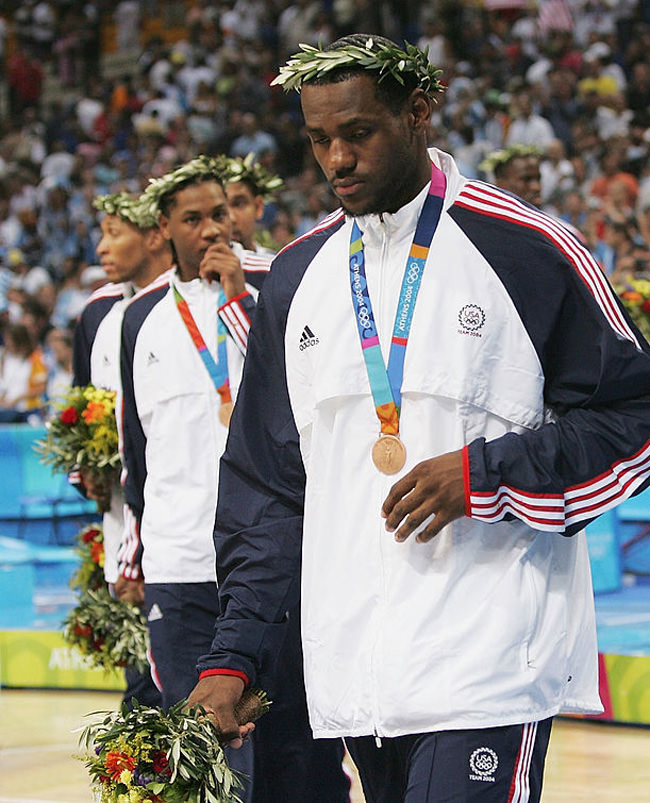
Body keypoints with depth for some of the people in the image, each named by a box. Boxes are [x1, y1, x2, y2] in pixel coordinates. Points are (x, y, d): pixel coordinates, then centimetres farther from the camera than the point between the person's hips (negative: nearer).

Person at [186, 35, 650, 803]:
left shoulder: (526, 250, -3)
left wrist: (482, 474, -13)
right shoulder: (298, 275, 13)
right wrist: (233, 655, 8)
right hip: (354, 675, 5)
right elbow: (263, 486, 16)